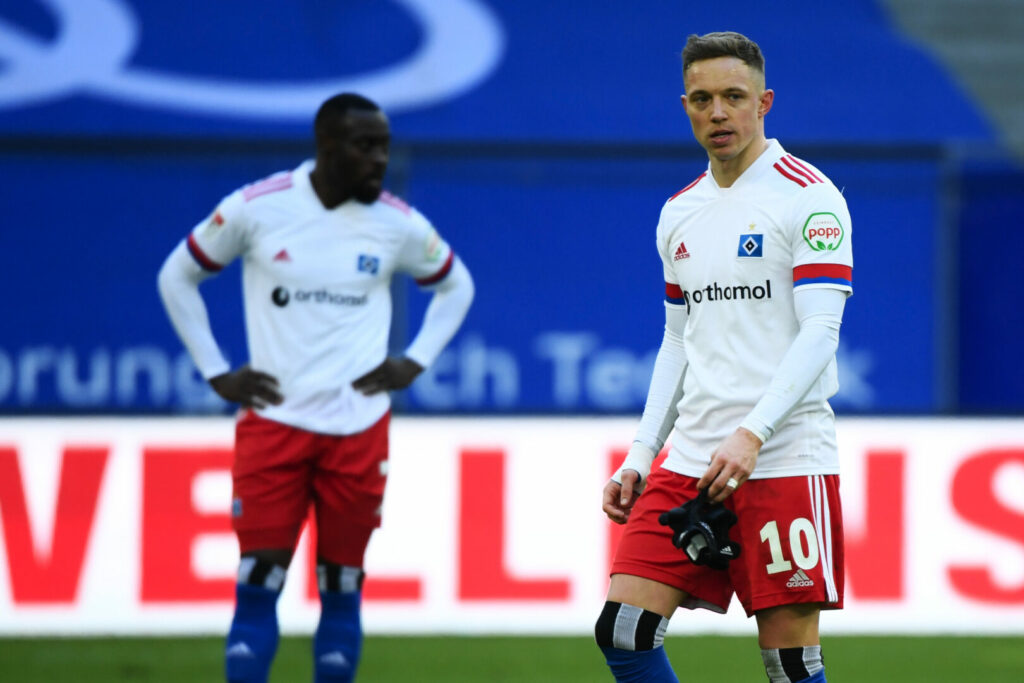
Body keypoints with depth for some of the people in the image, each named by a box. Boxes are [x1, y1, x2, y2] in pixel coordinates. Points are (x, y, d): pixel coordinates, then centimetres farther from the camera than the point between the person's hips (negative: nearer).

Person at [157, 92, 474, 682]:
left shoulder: (398, 224, 0)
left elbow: (456, 285, 19)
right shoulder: (256, 209, -5)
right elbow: (177, 277, 9)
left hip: (358, 429, 2)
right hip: (273, 420, -2)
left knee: (342, 587, 5)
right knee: (258, 586, -6)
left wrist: (415, 363, 7)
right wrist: (216, 373, 3)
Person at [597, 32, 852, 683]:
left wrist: (752, 434, -23)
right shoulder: (679, 212, 15)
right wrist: (641, 455, 13)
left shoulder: (808, 196, -5)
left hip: (784, 459, -6)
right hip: (690, 460, 6)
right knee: (623, 631, -5)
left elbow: (819, 332, -12)